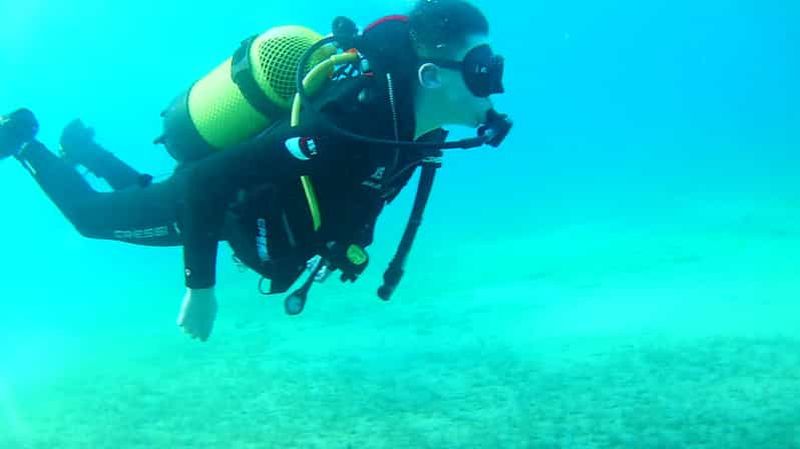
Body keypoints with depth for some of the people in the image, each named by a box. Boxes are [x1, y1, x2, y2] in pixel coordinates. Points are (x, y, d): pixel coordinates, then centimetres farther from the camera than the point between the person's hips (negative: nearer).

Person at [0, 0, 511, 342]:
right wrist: (200, 287, -33)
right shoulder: (343, 132, -46)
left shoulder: (411, 117, -18)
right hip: (201, 192, -7)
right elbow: (205, 183, -41)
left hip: (249, 192, 7)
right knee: (91, 214, 20)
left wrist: (351, 237, 14)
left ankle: (82, 148, 55)